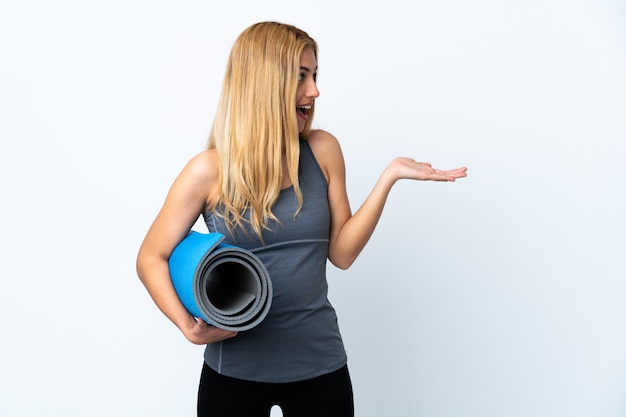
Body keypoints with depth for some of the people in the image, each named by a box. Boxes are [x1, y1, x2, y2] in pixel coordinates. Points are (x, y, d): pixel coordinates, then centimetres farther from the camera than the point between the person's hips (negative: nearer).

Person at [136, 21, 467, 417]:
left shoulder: (323, 151, -2)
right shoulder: (210, 171, -10)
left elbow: (341, 252, -2)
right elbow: (151, 258, -2)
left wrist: (389, 176, -10)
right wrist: (187, 325, -17)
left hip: (319, 362, 2)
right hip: (234, 367, -2)